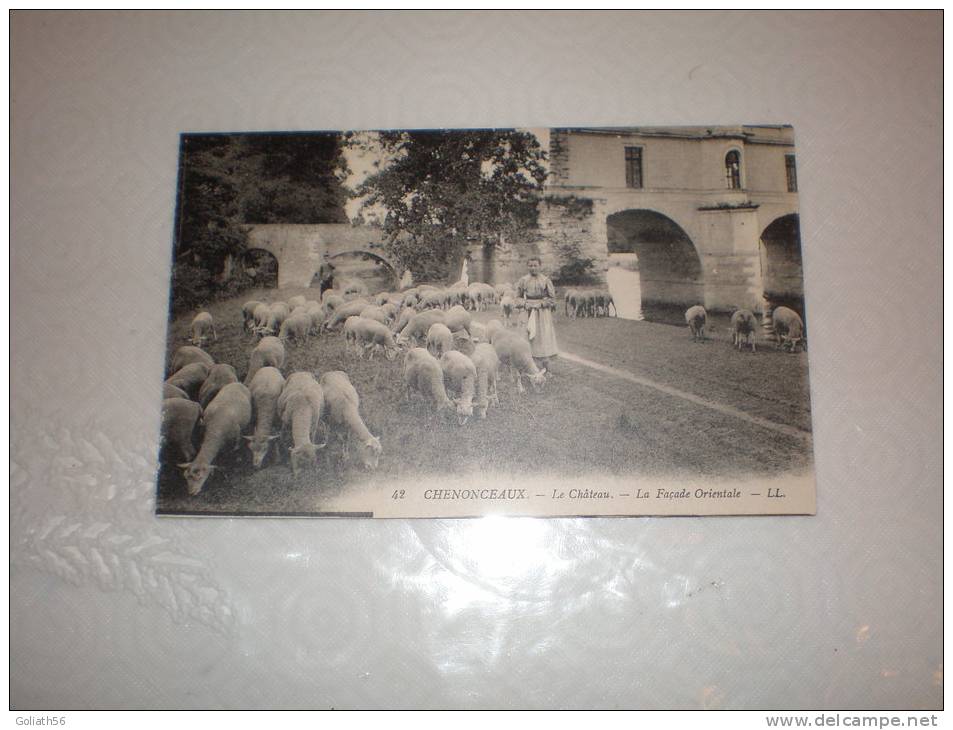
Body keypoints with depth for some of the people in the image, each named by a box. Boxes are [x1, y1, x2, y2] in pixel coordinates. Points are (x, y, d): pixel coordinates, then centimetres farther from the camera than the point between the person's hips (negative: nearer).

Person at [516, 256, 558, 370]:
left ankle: (545, 366, 3)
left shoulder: (545, 280, -1)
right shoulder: (523, 280, 4)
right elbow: (518, 296, 12)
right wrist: (524, 304, -5)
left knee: (544, 335, -4)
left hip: (543, 313, -1)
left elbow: (552, 298, 2)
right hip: (529, 313, 2)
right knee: (531, 336, 1)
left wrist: (542, 303, -11)